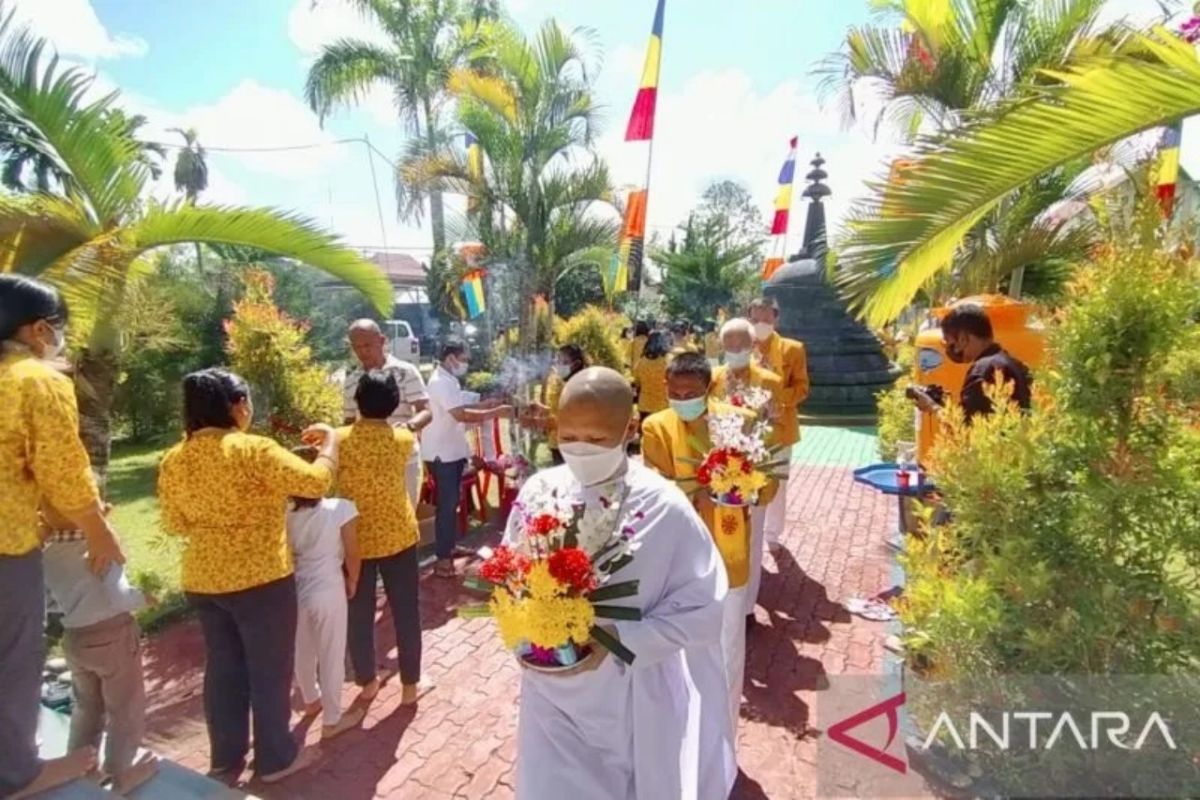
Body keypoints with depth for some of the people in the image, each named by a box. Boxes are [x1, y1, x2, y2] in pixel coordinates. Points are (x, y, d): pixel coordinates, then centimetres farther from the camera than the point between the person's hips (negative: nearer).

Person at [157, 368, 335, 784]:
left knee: (222, 668, 20)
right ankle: (275, 758, 26)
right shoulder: (253, 451, -20)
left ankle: (225, 759, 35)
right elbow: (316, 482, -22)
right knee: (270, 669, 10)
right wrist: (331, 440, -7)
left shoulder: (173, 460, 1)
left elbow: (175, 524, 9)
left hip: (202, 581, 7)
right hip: (261, 580, -6)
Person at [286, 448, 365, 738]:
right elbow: (352, 556, -11)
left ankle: (311, 700, 49)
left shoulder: (286, 514, -5)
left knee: (303, 651, 25)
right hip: (328, 591, -5)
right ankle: (332, 720, 26)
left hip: (295, 589, 5)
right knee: (332, 656, 12)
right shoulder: (341, 509, -17)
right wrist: (352, 584, 6)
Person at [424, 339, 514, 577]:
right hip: (442, 453, -10)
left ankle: (449, 548, 31)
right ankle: (443, 561, 2)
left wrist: (489, 410, 7)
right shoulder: (441, 382, -20)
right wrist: (495, 413, -24)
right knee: (447, 505, -5)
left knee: (452, 502, 18)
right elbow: (461, 415, -29)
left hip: (452, 451, 10)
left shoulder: (449, 380, 13)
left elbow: (460, 411, 18)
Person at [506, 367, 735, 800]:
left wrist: (620, 640, -22)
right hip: (552, 696, 2)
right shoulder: (537, 493, -10)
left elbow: (702, 608, -13)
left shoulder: (664, 508, -19)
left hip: (632, 705, -1)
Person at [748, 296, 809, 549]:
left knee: (777, 484, 12)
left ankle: (772, 534, 31)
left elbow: (801, 388, -3)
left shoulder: (792, 349, -2)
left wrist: (777, 399, -19)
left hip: (779, 427, 0)